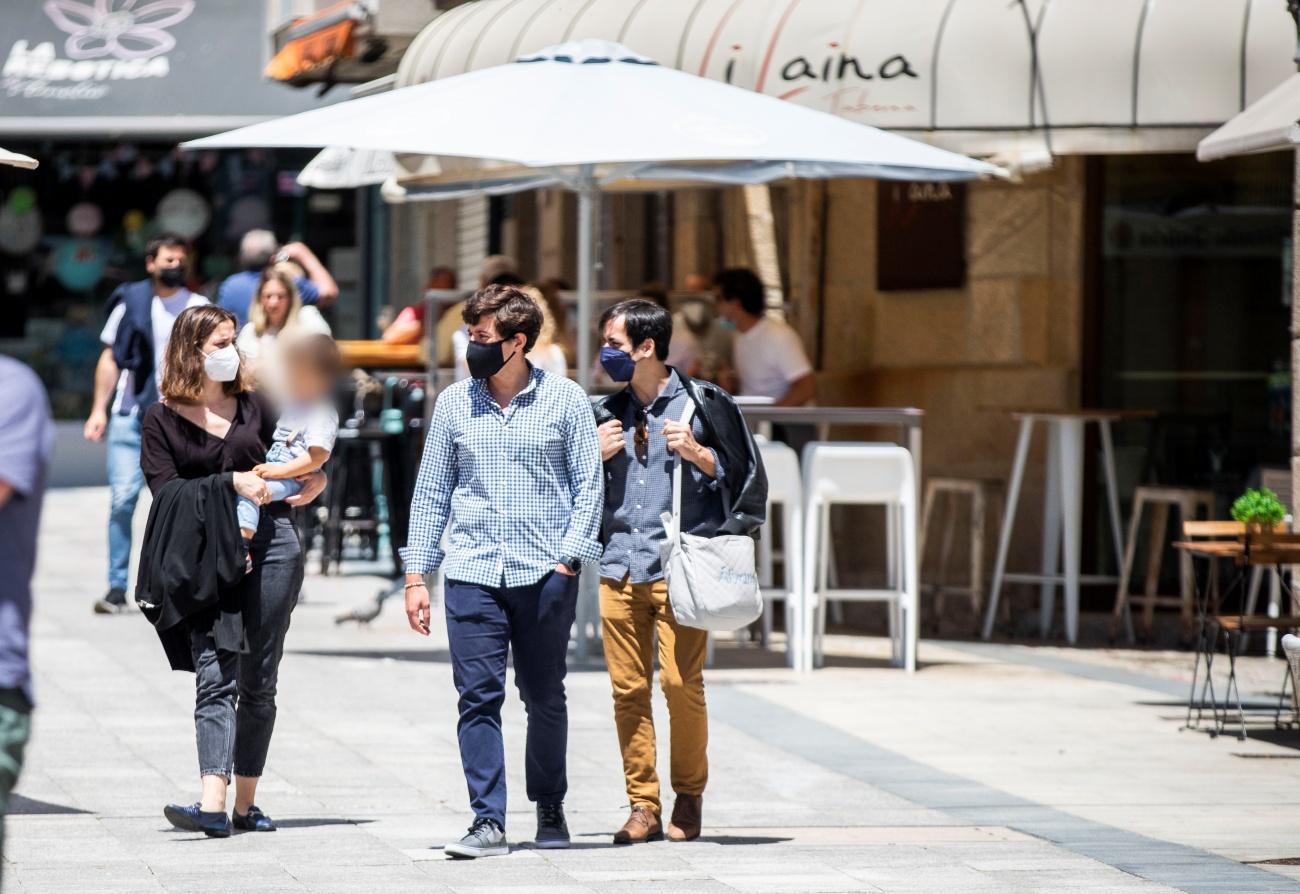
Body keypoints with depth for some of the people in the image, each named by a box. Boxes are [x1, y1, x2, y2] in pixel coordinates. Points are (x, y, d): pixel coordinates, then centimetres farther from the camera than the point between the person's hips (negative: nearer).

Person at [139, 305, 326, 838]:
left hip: (270, 545, 3)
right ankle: (213, 804, -24)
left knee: (258, 683, 4)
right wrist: (234, 484, -13)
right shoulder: (161, 420, 3)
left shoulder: (254, 406, 13)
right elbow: (166, 493, -8)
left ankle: (246, 803, 10)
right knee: (215, 677, -14)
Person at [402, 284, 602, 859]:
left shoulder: (565, 401, 2)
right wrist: (415, 575, 6)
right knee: (478, 698, -6)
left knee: (545, 699, 7)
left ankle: (550, 809, 24)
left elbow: (588, 485, 3)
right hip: (472, 574, 1)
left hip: (545, 574, -1)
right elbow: (431, 492, 11)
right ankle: (488, 822, -7)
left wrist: (568, 559, -8)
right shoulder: (453, 404, 8)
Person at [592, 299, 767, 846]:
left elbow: (742, 474, 4)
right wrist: (597, 457, 4)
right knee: (628, 688, 0)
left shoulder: (702, 404, 2)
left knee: (681, 683, -10)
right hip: (620, 568, 4)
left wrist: (696, 454, -11)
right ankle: (642, 806, 5)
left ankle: (689, 798, 6)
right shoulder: (608, 414, 16)